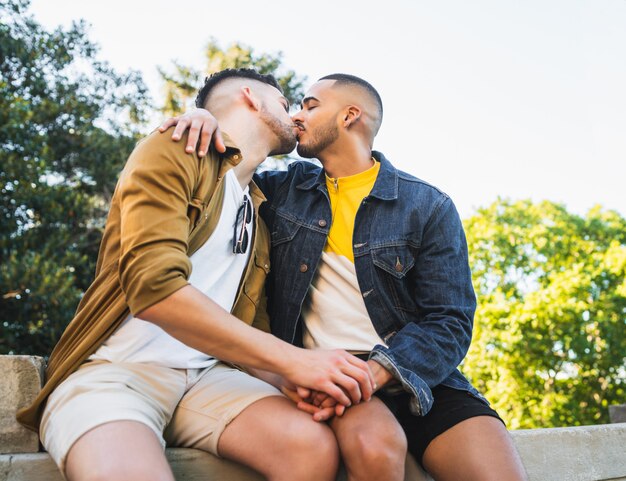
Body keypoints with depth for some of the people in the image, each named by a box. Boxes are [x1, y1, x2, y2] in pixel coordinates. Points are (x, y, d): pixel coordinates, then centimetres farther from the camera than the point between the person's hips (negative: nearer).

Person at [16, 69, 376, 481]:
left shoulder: (261, 211, 17)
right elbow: (154, 287, -19)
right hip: (114, 369, -5)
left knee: (314, 447, -23)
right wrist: (294, 360, -19)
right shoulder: (174, 151, -3)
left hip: (206, 375, 6)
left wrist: (299, 381, -7)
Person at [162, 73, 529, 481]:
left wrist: (373, 372, -23)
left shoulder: (429, 207, 2)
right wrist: (203, 118, 1)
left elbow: (450, 323, -5)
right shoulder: (286, 190, 12)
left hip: (415, 373, 0)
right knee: (373, 443, -32)